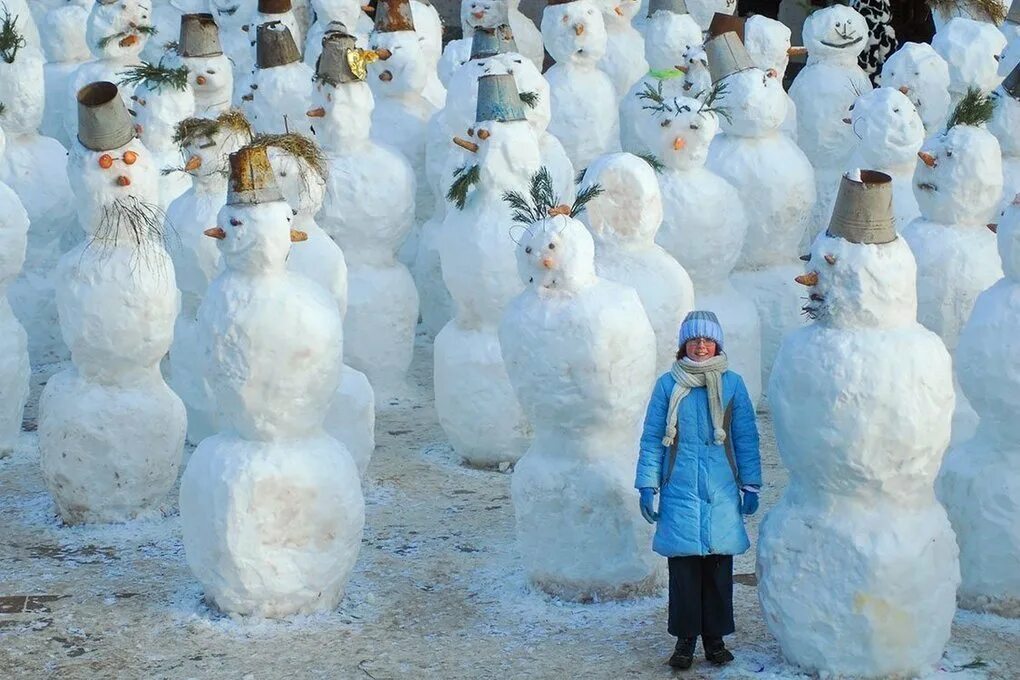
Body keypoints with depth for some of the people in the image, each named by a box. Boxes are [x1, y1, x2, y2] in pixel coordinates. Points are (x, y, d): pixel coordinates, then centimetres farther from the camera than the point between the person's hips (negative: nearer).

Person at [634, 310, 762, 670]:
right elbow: (652, 438, 4)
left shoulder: (731, 384, 3)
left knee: (719, 565, 4)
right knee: (683, 564, 1)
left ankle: (715, 636, 17)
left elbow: (746, 438, 7)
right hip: (680, 490, -1)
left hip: (721, 492, 1)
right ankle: (685, 637, 12)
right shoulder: (668, 384, 1)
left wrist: (750, 486, 5)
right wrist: (647, 486, 0)